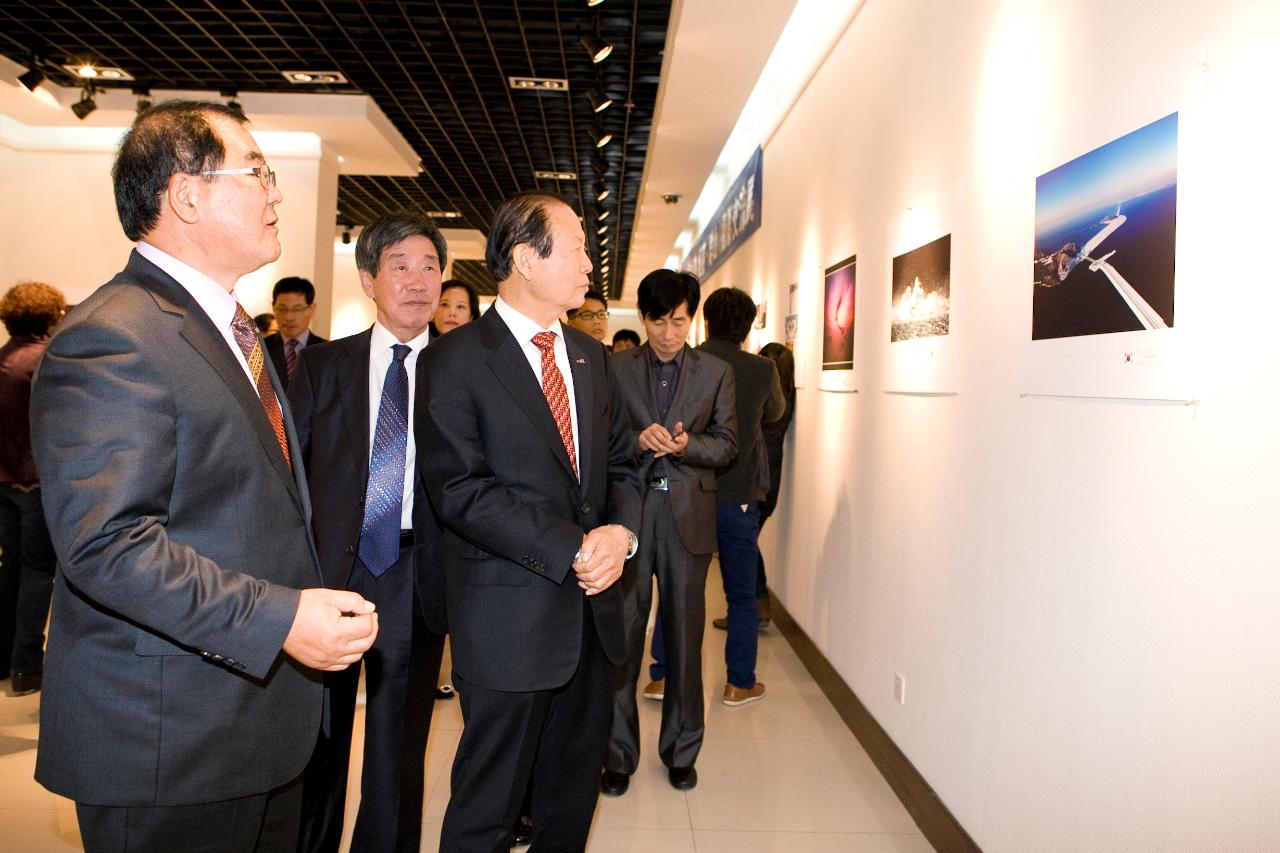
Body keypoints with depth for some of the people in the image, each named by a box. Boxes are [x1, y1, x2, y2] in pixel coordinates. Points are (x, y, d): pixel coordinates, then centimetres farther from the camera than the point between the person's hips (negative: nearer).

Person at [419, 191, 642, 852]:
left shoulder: (589, 354, 11)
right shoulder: (456, 359, -9)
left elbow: (620, 459, 13)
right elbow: (458, 489, -16)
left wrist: (621, 530, -8)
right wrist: (571, 550, -19)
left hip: (591, 607, 6)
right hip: (509, 617, -6)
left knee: (573, 794, 20)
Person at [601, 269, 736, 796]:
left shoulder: (716, 373, 7)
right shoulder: (616, 369, 5)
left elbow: (727, 444, 5)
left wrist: (685, 444, -14)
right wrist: (638, 439, -16)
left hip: (688, 515, 1)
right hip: (629, 511, -1)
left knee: (685, 634, 9)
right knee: (622, 633, 3)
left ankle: (681, 750, 26)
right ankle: (617, 753, 18)